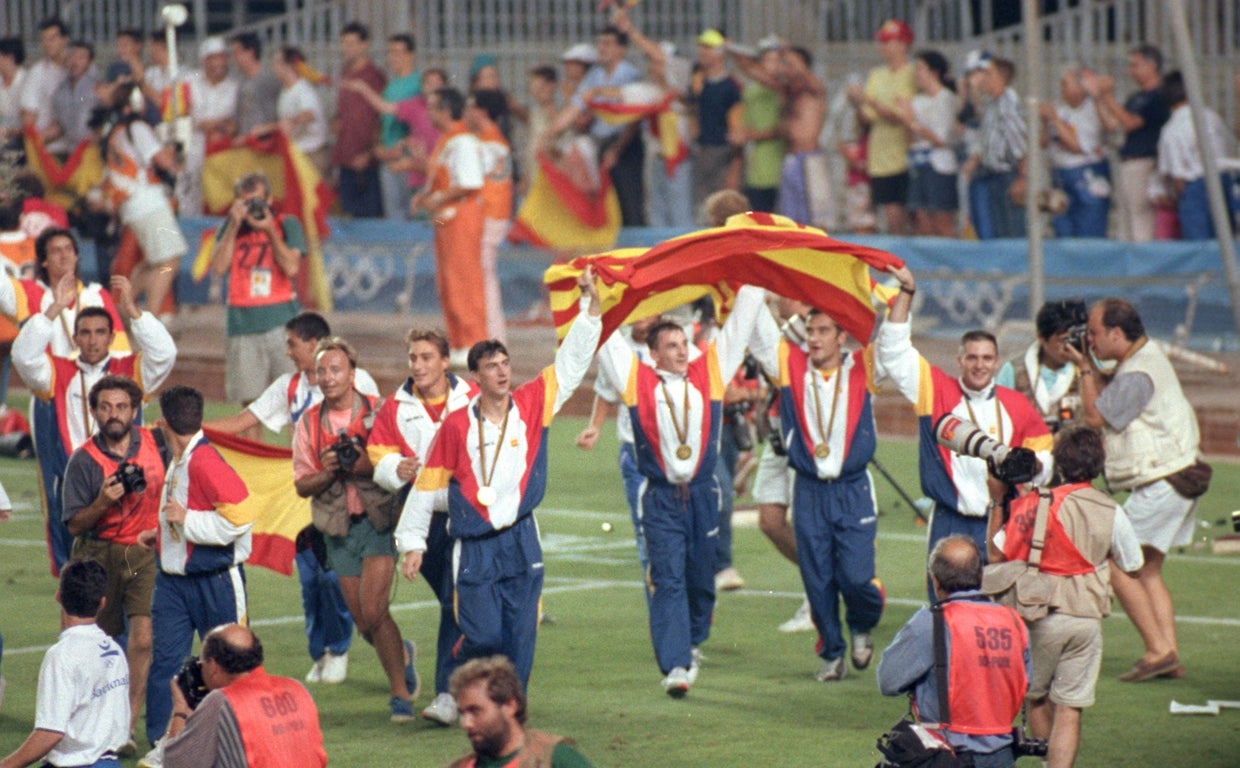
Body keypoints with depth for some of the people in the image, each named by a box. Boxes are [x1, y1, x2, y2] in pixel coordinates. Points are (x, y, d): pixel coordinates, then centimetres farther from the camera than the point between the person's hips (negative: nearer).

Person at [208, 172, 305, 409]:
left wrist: (269, 230, -10)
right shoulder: (230, 227, 13)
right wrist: (234, 226, -6)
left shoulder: (287, 225, 7)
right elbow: (219, 267, -2)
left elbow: (291, 267, -7)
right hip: (242, 324, 2)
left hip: (281, 321, -2)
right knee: (249, 401, 1)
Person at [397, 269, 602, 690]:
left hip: (522, 543, 2)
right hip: (475, 549, -2)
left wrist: (591, 300, -4)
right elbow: (428, 485, 3)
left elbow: (573, 358, 4)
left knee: (520, 638, 0)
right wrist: (412, 542, 3)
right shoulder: (456, 425, -3)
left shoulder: (532, 405, 3)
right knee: (485, 635, -11)